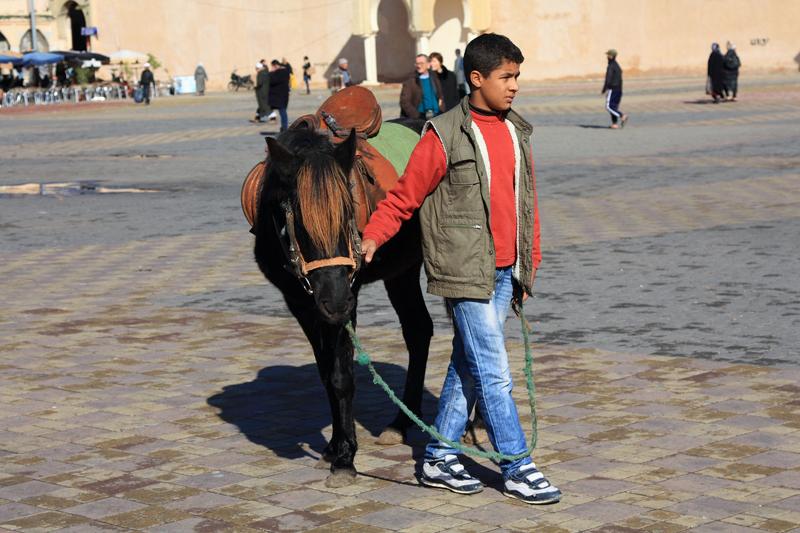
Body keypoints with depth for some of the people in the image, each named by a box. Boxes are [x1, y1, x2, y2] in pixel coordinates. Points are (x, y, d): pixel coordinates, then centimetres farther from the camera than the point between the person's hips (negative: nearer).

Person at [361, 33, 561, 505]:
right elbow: (404, 196, -7)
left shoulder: (517, 133, 10)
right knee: (495, 372, -4)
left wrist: (530, 265, 19)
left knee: (468, 367, 13)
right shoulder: (445, 137, -10)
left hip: (505, 272, 7)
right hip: (466, 273, -7)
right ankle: (518, 468, 4)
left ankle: (440, 457, 23)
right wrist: (372, 237, -20)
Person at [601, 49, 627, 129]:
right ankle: (614, 124, 5)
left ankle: (622, 116, -21)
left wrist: (604, 90, -15)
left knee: (609, 106, -7)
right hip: (619, 89, 9)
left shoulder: (611, 66, -14)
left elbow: (608, 79, -19)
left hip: (612, 89, -9)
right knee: (614, 106, 10)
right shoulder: (618, 66, 15)